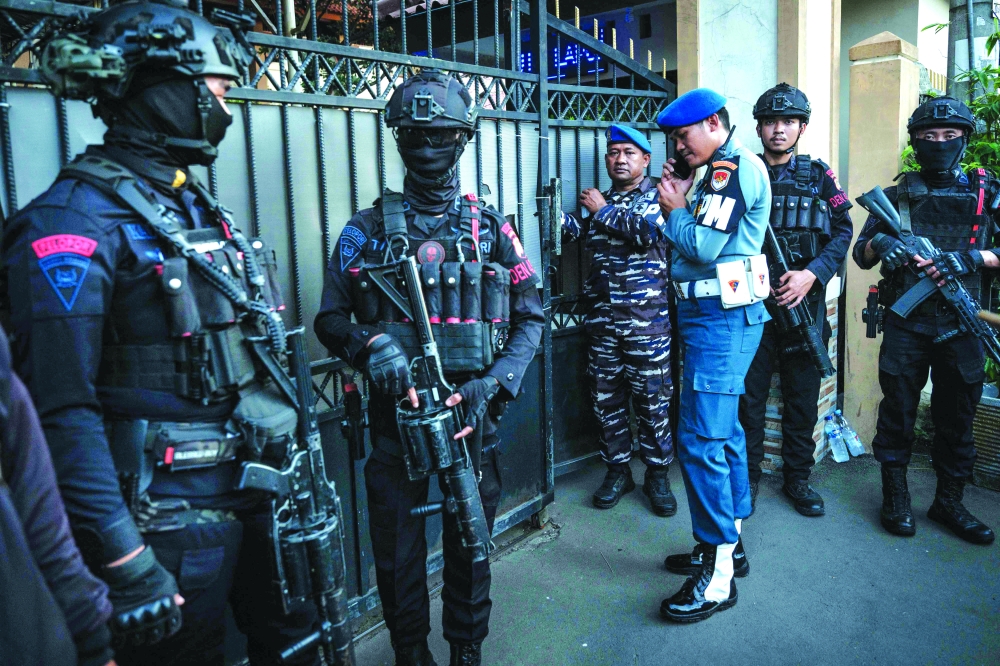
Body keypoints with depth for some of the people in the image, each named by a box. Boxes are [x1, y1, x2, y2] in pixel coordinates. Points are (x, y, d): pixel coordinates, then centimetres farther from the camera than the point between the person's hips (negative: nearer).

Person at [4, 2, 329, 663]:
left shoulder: (201, 210, 10)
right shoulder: (75, 220, -15)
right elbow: (64, 411, -21)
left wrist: (297, 465, 14)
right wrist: (124, 564, -22)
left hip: (259, 496, 7)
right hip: (173, 521, -7)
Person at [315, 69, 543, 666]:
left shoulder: (493, 229, 3)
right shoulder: (367, 230, 2)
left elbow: (530, 317, 4)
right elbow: (331, 318, 4)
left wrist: (495, 382, -11)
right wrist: (370, 346, -18)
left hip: (472, 412, 1)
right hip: (397, 411, 0)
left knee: (470, 543, 15)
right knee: (398, 548, 12)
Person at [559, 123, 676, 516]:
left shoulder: (657, 196, 3)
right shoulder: (597, 202, 17)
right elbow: (574, 229, 6)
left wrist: (604, 211, -6)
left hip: (647, 319, -4)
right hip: (602, 319, 4)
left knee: (653, 399, 2)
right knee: (606, 398, 9)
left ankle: (657, 474, 17)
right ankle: (617, 470, 23)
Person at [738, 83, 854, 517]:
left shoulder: (818, 176, 9)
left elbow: (842, 231, 3)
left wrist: (812, 273, -13)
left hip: (803, 303, 2)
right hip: (751, 304, -1)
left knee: (802, 399, 10)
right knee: (749, 396, 5)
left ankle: (797, 478, 25)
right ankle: (747, 477, 20)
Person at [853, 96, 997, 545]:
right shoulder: (898, 195, 6)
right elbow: (861, 254, 5)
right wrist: (879, 244, -16)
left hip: (961, 326, 1)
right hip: (905, 326, 0)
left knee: (956, 419, 10)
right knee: (898, 415, 6)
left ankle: (949, 503, 26)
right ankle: (895, 499, 20)